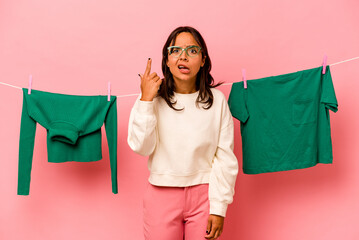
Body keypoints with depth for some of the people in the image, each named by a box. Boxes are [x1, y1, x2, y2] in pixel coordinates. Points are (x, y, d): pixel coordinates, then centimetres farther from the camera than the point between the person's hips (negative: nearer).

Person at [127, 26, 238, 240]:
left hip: (203, 194, 0)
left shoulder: (216, 100, -3)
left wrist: (219, 208, -5)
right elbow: (141, 147, -12)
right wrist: (146, 100, -16)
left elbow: (226, 158, -3)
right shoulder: (153, 99, -3)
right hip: (162, 195, 0)